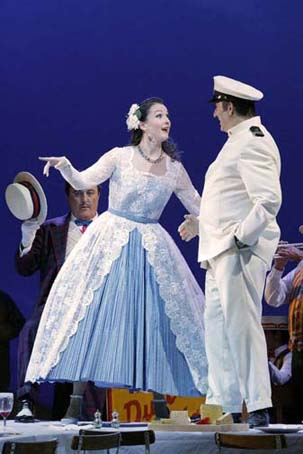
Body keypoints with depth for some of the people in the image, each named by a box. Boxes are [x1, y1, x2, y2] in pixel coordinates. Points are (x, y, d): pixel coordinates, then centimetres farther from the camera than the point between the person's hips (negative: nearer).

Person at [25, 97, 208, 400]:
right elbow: (82, 182, -13)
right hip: (112, 240, -3)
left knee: (152, 315, 0)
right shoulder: (120, 157, -2)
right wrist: (64, 165, -32)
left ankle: (154, 388, 7)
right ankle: (83, 391, -1)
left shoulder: (174, 169, 7)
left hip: (152, 248, 3)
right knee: (95, 306, -6)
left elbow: (198, 208, 15)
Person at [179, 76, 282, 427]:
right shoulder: (238, 142, 20)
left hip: (241, 250, -11)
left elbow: (269, 200, -24)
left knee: (241, 324, -11)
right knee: (216, 325, 13)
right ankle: (224, 404, 21)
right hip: (222, 251, 11)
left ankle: (258, 408, -8)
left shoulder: (252, 143, -13)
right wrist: (201, 223, 22)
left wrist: (239, 237, -22)